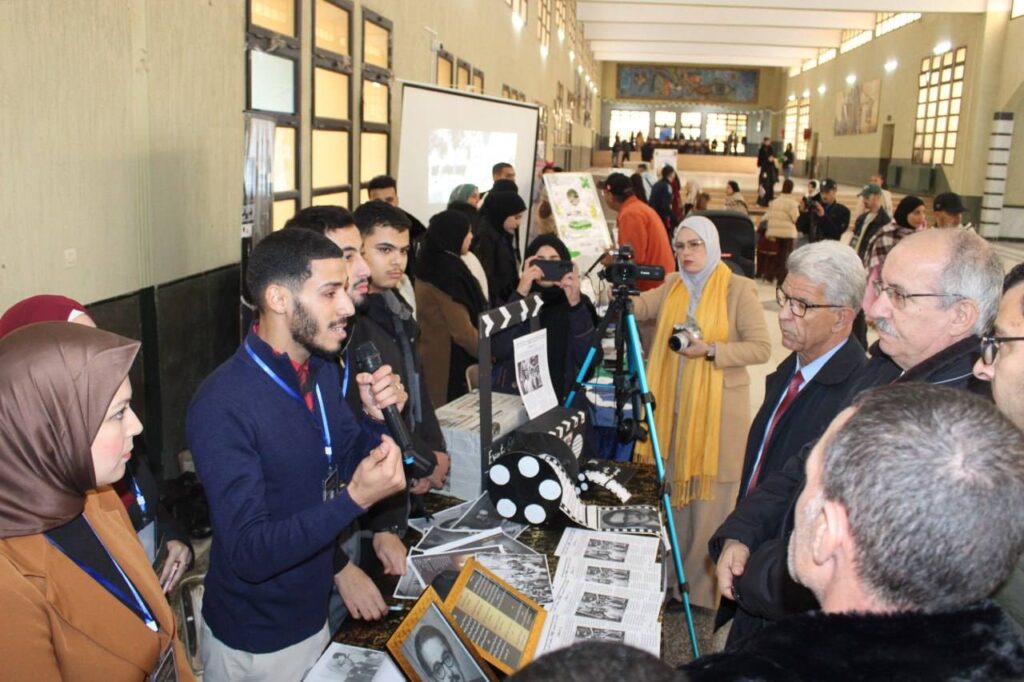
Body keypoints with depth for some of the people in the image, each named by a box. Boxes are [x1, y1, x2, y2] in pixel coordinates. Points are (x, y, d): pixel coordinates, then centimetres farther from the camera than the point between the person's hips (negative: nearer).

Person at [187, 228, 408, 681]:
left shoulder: (324, 370, -3)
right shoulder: (222, 406, -26)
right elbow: (248, 553, -27)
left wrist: (375, 420, -12)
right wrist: (355, 500, -35)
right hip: (254, 644, -6)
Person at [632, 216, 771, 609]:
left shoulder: (738, 289, -7)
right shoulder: (672, 287, 11)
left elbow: (761, 348, -11)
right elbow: (634, 309, 3)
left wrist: (711, 350, -21)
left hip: (718, 410, -5)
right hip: (676, 406, 5)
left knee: (710, 502, 0)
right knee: (674, 491, 12)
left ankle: (707, 592, 15)